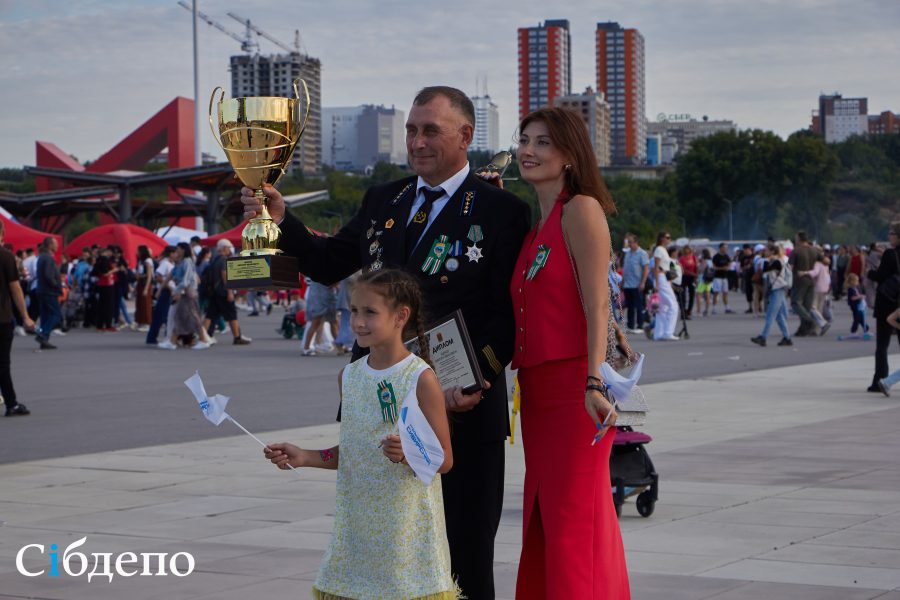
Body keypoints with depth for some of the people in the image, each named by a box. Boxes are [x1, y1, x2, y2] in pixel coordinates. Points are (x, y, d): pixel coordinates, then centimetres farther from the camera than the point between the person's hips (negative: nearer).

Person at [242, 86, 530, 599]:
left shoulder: (501, 211, -5)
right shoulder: (383, 201, 13)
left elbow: (508, 314, -10)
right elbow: (329, 264, 15)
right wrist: (282, 221, -1)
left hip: (461, 409, -5)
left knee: (464, 557, 4)